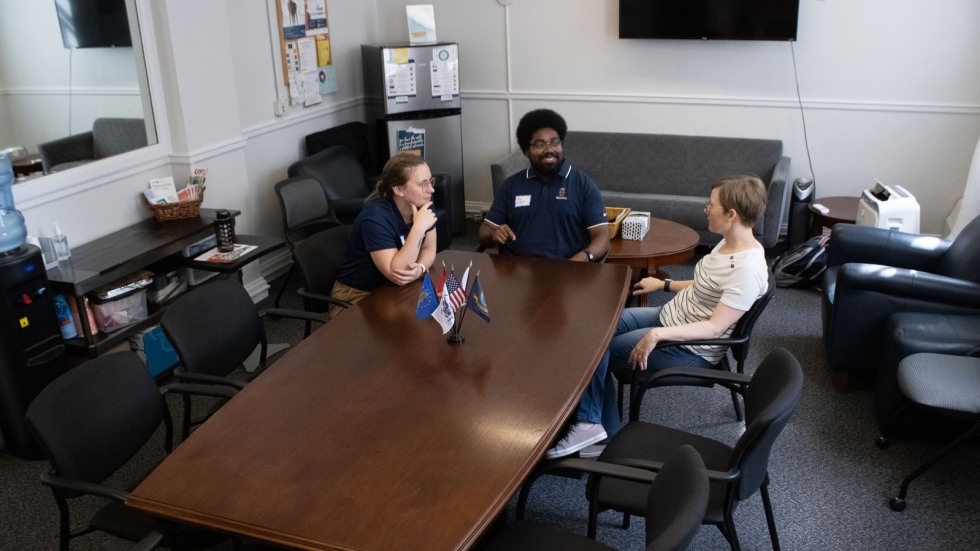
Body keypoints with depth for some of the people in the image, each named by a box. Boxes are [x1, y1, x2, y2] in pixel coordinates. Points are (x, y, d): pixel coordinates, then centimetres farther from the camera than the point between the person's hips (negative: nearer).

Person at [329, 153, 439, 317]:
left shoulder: (423, 203, -6)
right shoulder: (375, 217, -28)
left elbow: (429, 249, 0)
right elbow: (395, 273, -33)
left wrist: (419, 269, -23)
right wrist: (418, 228, -38)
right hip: (357, 295, -7)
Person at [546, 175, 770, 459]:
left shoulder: (747, 269, -27)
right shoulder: (730, 243, 2)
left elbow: (715, 327, -29)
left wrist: (657, 334, -35)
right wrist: (664, 284, 18)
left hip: (691, 348, -10)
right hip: (670, 315, 10)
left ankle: (591, 425, 7)